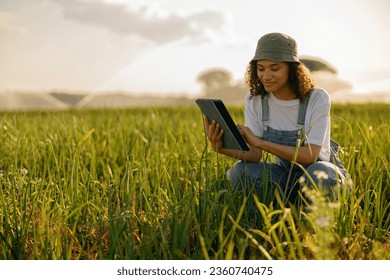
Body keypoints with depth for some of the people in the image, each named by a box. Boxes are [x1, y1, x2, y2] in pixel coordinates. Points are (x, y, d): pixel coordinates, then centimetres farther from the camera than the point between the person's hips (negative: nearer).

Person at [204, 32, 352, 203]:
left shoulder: (317, 99, -18)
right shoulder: (254, 100, -6)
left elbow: (310, 155, -27)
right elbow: (255, 155, -12)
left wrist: (260, 142, -36)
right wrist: (224, 149, -34)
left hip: (323, 171, -3)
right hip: (284, 175, 3)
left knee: (319, 174, -38)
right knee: (240, 172, -24)